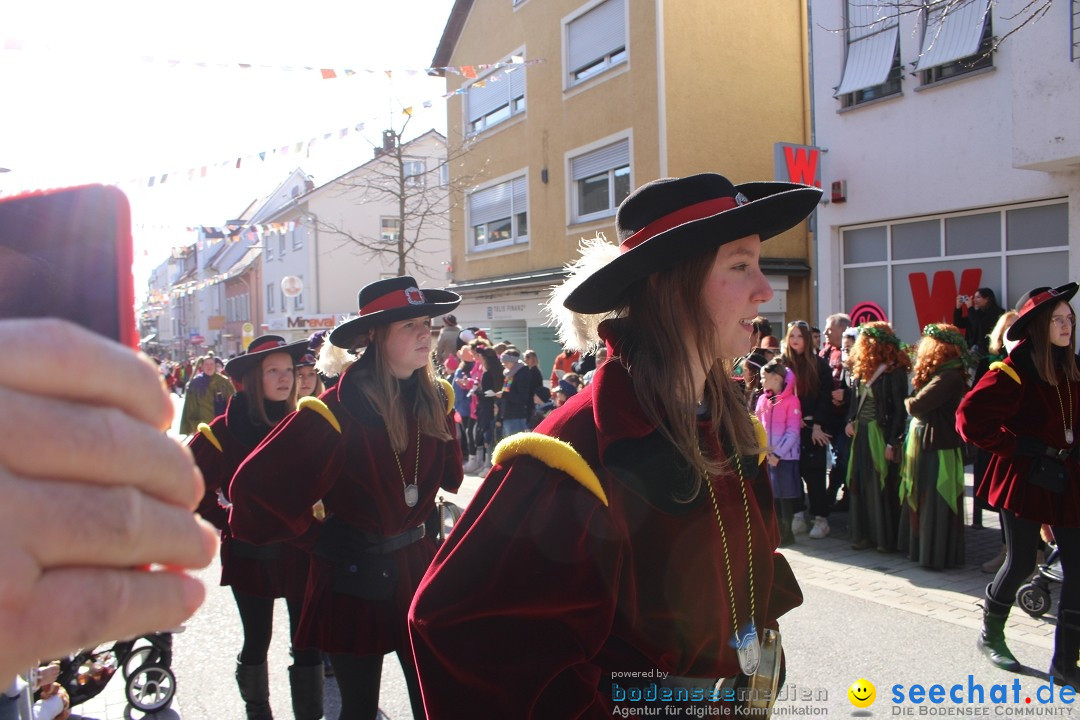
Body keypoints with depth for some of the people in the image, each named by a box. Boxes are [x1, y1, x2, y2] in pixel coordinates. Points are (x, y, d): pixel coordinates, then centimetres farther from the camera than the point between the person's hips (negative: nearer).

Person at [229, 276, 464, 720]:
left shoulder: (436, 400, -1)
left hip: (418, 567, 4)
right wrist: (314, 538, -10)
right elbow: (253, 486, -16)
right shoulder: (335, 413, -18)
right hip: (354, 578, -4)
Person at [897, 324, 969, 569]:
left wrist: (908, 401, -4)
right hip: (925, 444, 10)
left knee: (935, 503, -1)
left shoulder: (950, 376, -19)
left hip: (937, 448, -10)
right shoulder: (942, 374, 12)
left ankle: (938, 555, 8)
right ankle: (923, 548, 26)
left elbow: (917, 405, -24)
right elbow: (918, 406, 10)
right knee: (921, 500, 16)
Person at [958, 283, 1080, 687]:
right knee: (1022, 562, 5)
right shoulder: (1014, 372, -15)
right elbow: (970, 418, -20)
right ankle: (990, 636, 30)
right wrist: (1018, 447, -16)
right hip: (1023, 479, -6)